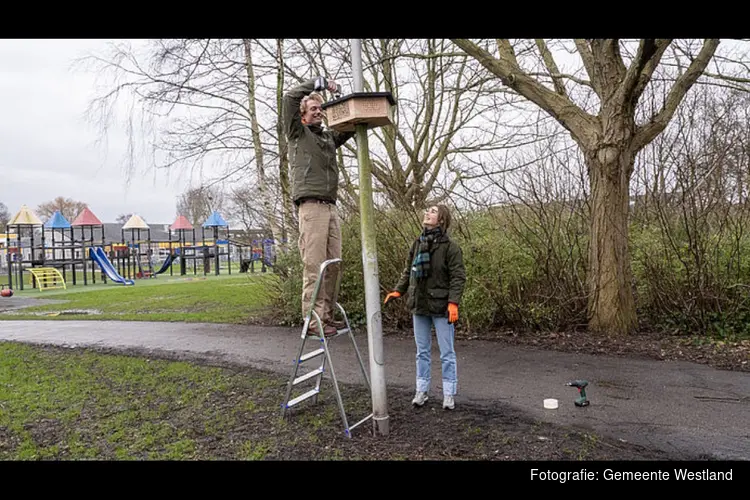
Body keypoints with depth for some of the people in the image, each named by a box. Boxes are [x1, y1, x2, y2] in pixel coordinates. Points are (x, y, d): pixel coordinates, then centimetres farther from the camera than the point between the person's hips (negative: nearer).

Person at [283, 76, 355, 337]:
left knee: (333, 265, 4)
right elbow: (290, 97, -3)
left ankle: (327, 315, 11)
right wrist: (320, 81, 0)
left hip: (330, 207, 7)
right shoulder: (297, 133, 9)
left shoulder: (328, 137, 25)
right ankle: (313, 319, -8)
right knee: (314, 266, -10)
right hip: (311, 205, -6)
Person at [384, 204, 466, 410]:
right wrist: (398, 291, 5)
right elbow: (408, 271, 14)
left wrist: (453, 302, -22)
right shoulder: (417, 244, 6)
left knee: (447, 353, 6)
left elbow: (458, 277, -14)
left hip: (441, 307, -5)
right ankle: (421, 390, 26)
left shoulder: (450, 247, -10)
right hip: (419, 306, 5)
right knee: (422, 352, 15)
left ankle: (449, 393, 18)